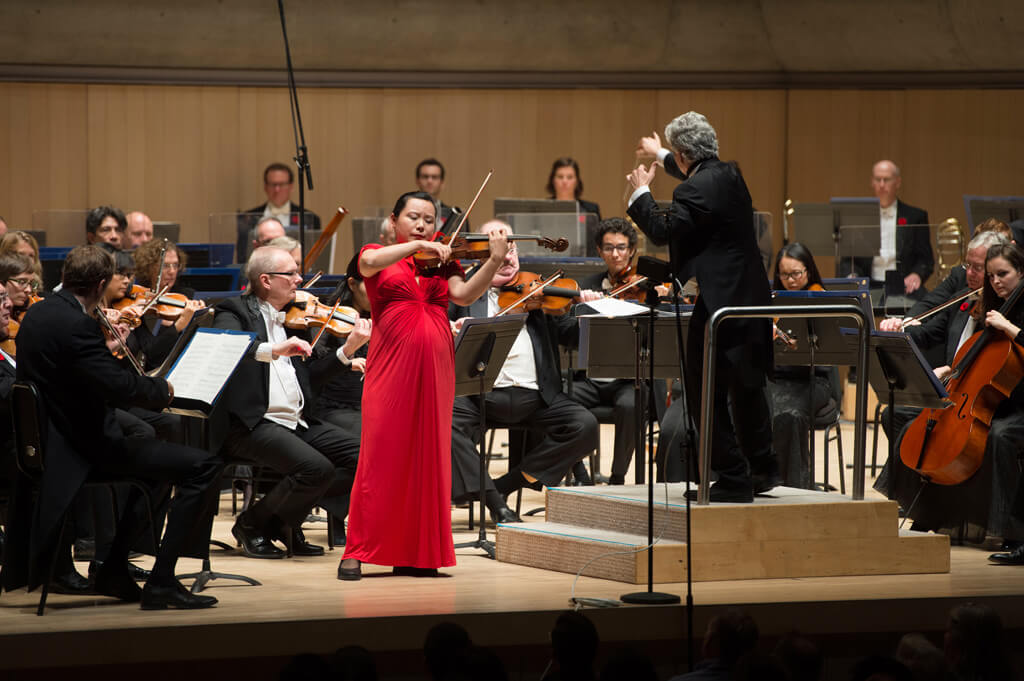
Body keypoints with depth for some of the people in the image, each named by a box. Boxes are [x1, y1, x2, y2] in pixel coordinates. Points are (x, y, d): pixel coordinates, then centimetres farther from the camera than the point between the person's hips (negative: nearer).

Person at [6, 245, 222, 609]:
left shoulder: (37, 314, 7)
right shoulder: (76, 325, -23)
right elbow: (121, 386, -29)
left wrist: (107, 349, 19)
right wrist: (162, 388, -11)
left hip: (54, 439, 11)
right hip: (87, 444, -11)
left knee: (157, 452, 33)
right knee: (202, 466, -13)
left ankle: (113, 569, 30)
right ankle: (161, 583, -11)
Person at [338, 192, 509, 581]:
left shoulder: (442, 262, 17)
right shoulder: (377, 256, 10)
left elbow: (464, 295, -2)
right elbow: (370, 262, -15)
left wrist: (495, 261, -15)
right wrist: (417, 247, -21)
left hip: (434, 366, 3)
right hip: (392, 363, -3)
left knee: (429, 456, 2)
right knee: (381, 452, -6)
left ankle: (418, 553, 7)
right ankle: (357, 552, -2)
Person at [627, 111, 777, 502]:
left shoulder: (696, 189, -18)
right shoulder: (730, 175, 10)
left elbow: (663, 231, -21)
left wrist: (641, 193, -7)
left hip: (721, 306, -9)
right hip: (751, 300, 9)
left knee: (706, 395, -1)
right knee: (746, 386, 22)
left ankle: (733, 480, -1)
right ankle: (762, 470, 30)